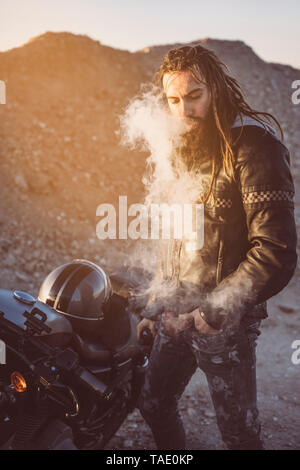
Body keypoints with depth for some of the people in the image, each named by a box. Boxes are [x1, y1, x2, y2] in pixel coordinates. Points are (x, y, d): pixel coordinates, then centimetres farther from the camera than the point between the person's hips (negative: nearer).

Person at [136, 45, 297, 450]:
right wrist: (160, 305, 16)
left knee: (238, 430, 5)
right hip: (177, 314, 8)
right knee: (154, 406, 18)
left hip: (226, 323, -7)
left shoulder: (252, 145, -16)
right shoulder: (184, 149, 10)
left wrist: (214, 310, -24)